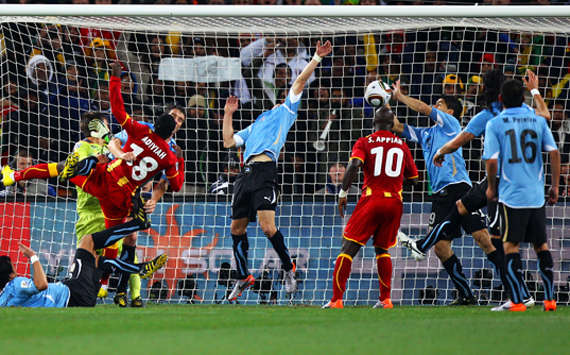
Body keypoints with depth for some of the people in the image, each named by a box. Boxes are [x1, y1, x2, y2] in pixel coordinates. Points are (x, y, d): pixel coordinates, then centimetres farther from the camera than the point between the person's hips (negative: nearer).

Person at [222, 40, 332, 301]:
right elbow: (228, 142, 30)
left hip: (265, 170, -7)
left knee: (267, 226, -17)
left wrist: (317, 58, 3)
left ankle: (288, 268, 1)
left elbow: (300, 81, 9)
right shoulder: (256, 124, 33)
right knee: (237, 228, 7)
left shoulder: (286, 111, 17)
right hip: (246, 172, 7)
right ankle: (243, 277, 19)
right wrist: (228, 115, 27)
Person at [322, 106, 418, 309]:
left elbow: (354, 165, -15)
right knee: (382, 249, 21)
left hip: (371, 200, -4)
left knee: (348, 248, -2)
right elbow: (413, 178, 18)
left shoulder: (364, 143, 3)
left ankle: (336, 300, -9)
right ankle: (385, 299, 14)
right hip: (395, 201, 4)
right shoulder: (402, 146, 13)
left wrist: (343, 193, -9)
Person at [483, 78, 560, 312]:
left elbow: (491, 160, -10)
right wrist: (555, 186, 9)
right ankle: (549, 299, 13)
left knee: (510, 246, 1)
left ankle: (517, 301, -5)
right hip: (536, 195, 3)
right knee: (541, 245, 13)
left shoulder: (495, 124, -4)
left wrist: (491, 187, 7)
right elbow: (554, 153, 0)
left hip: (511, 194, -3)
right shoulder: (538, 121, 5)